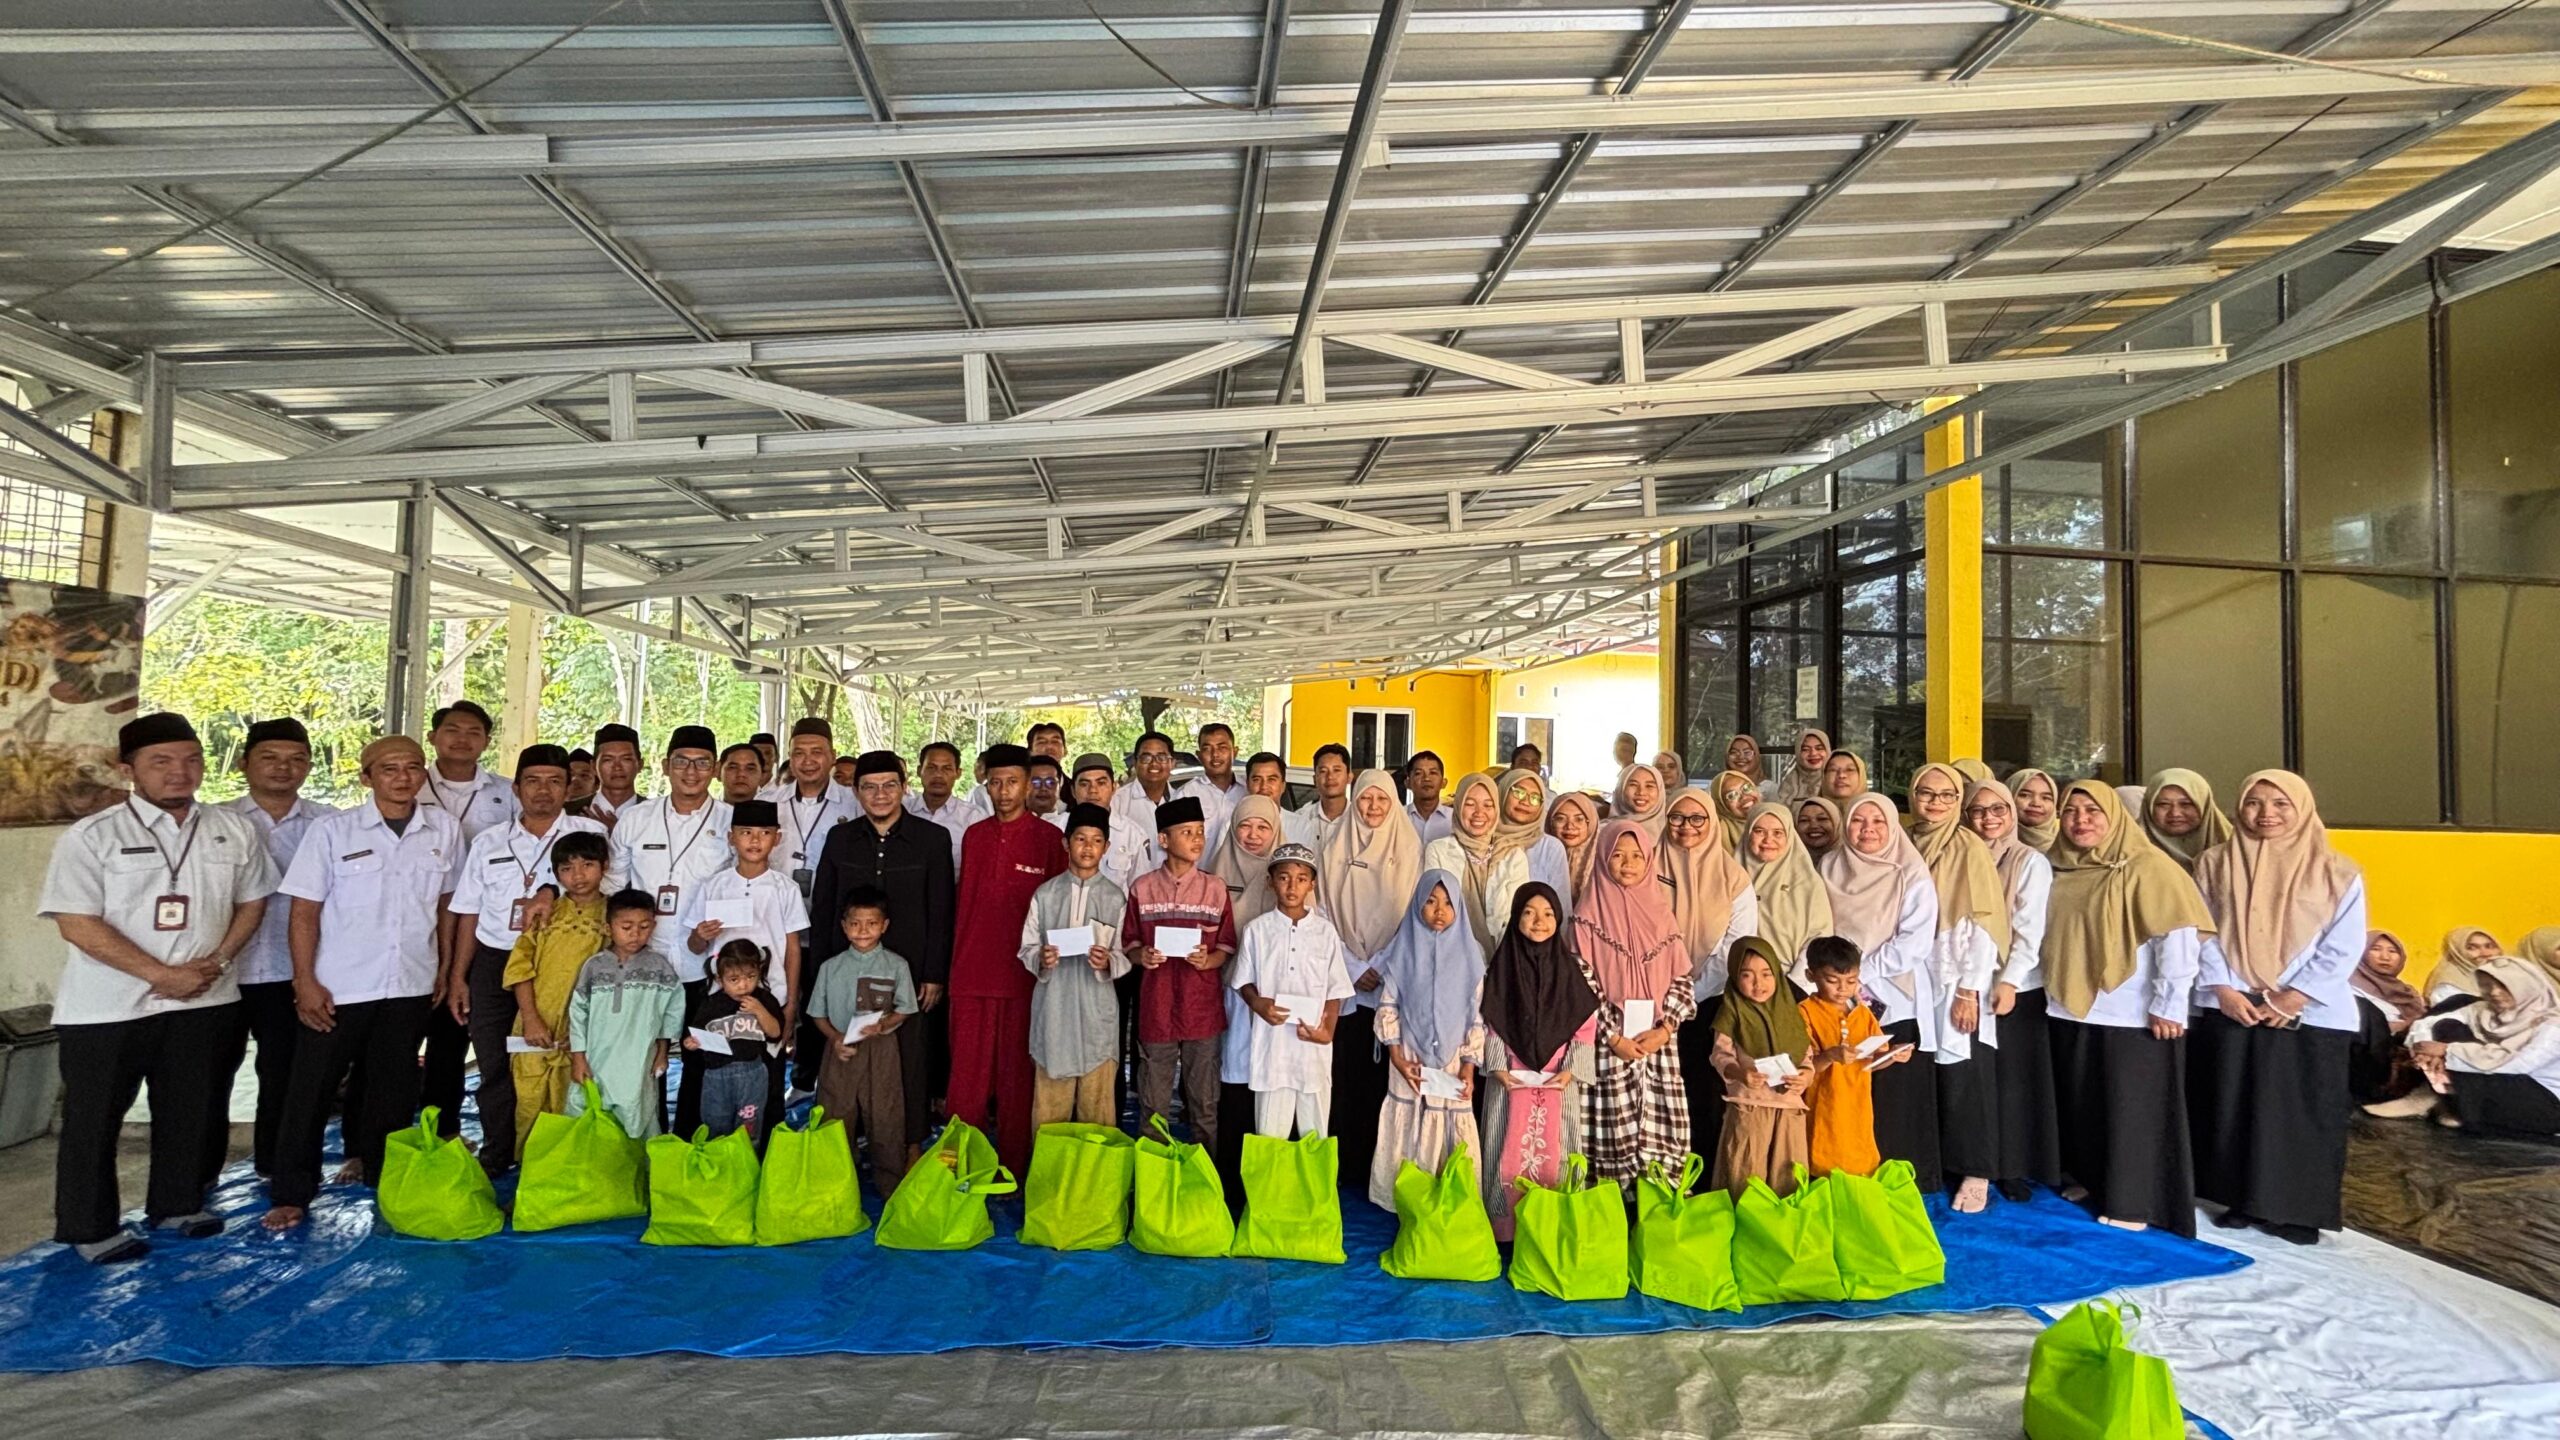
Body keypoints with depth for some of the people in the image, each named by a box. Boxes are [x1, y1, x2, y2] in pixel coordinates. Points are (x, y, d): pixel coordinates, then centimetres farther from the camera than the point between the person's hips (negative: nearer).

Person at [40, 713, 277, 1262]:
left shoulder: (233, 830, 3)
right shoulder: (91, 836, -9)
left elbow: (251, 902, 10)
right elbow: (78, 925, -14)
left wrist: (217, 960, -7)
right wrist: (163, 975, -18)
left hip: (205, 1002, 4)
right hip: (108, 1007, -3)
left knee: (193, 1112, 14)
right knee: (94, 1119, 8)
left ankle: (176, 1206, 31)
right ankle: (89, 1228, 24)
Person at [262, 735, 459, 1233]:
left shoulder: (444, 828, 1)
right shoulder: (332, 830, -6)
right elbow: (305, 912, -5)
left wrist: (445, 969, 9)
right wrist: (305, 981, -9)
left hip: (410, 986, 2)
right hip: (338, 986, -2)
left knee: (391, 1088, 15)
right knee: (311, 1091, 5)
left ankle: (373, 1164, 35)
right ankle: (290, 1194, 18)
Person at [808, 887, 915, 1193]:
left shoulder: (896, 965, -1)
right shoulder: (831, 967, 4)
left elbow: (904, 1011, -1)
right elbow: (819, 1014, 7)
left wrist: (883, 1024, -21)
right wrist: (835, 1038, -11)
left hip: (881, 1050, -2)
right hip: (841, 1050, 2)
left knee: (885, 1119, 3)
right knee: (836, 1120, 9)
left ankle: (890, 1184, 17)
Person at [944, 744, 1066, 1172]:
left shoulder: (1048, 838, -1)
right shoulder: (973, 836, 11)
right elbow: (962, 902, 15)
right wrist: (954, 963, 13)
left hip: (1023, 973, -3)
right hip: (972, 972, 3)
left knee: (1017, 1073, 4)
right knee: (967, 1073, 6)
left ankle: (1012, 1166, 16)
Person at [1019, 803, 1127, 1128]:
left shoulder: (1115, 897, 2)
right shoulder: (1045, 894, 5)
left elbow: (1125, 956, 1)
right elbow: (1026, 948, 7)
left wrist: (1108, 962, -19)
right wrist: (1040, 959, -14)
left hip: (1097, 1010, -1)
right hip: (1053, 1007, 1)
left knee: (1097, 1109, 6)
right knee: (1049, 1109, 7)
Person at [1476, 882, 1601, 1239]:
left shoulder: (1576, 969, 0)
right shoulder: (1498, 967, 0)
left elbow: (1586, 1026, 0)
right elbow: (1490, 1024, 2)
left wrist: (1571, 1070, -10)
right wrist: (1498, 1067, -8)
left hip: (1558, 1080, 0)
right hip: (1510, 1078, 0)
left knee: (1552, 1152, 3)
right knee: (1510, 1152, 2)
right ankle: (1505, 1224, 13)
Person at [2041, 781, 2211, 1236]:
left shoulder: (2147, 867, -11)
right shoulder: (2060, 870, 9)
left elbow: (2179, 936, -16)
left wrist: (2169, 1005, -18)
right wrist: (2056, 989, 14)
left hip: (2133, 1015, -6)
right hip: (2071, 1010, 7)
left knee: (2132, 1110, 2)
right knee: (2082, 1105, 16)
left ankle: (2132, 1204, 12)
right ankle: (2090, 1180, 31)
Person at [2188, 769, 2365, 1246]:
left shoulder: (2337, 872, -1)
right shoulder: (2214, 864, 4)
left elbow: (2343, 948, -4)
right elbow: (2203, 934, 2)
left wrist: (2292, 998, -11)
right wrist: (2224, 990, -9)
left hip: (2310, 1017, -1)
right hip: (2229, 1010, 2)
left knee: (2301, 1115, 3)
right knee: (2230, 1109, 6)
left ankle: (2298, 1211, 16)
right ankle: (2240, 1200, 20)